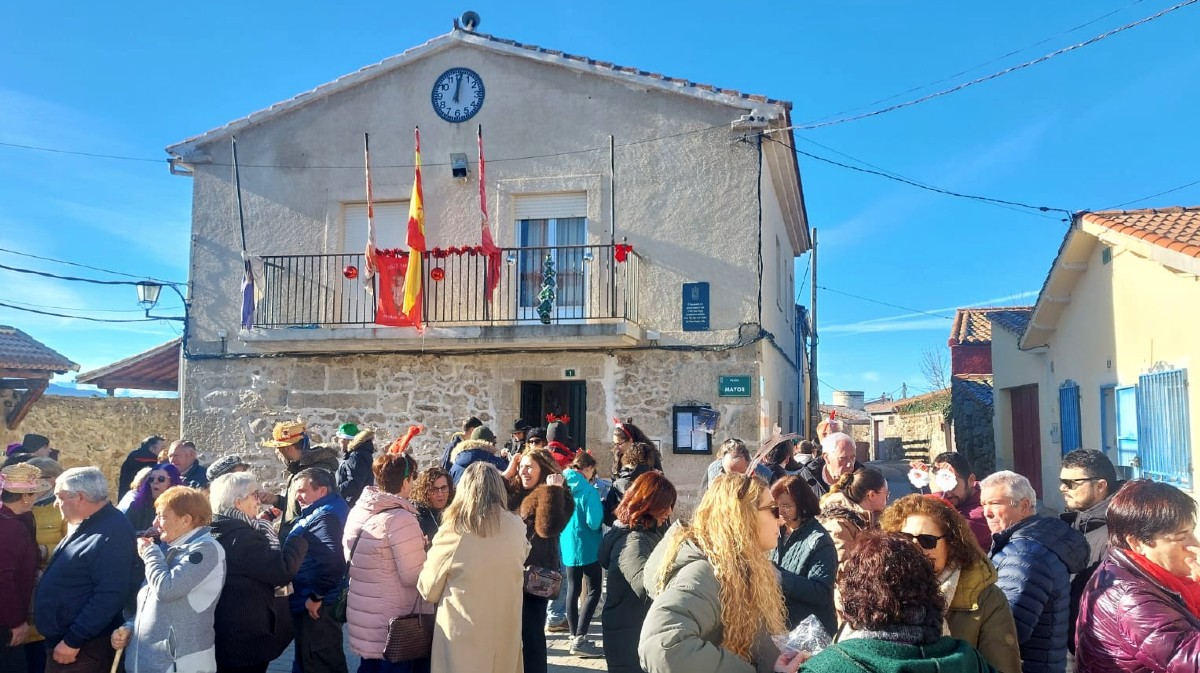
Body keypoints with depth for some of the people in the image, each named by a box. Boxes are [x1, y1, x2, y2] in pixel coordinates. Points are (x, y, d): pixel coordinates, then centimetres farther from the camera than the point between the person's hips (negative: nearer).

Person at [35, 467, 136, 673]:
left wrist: (73, 641, -24)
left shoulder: (111, 534, -23)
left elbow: (110, 596, -28)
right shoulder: (88, 525, 10)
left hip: (84, 647, -10)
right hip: (60, 638, 10)